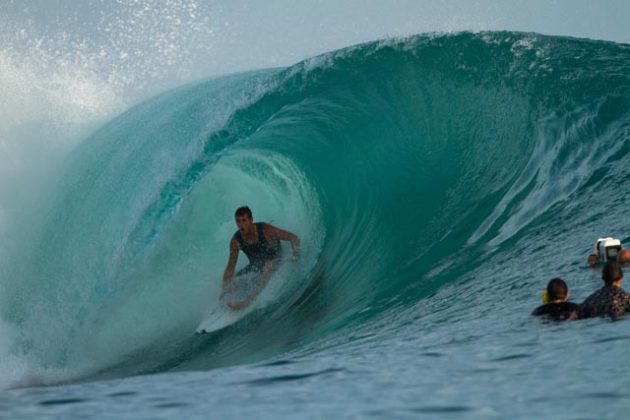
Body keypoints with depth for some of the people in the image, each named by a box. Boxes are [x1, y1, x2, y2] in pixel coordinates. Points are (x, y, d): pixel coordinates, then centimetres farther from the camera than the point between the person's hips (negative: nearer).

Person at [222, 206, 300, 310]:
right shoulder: (235, 241, -13)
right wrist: (224, 291, -15)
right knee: (233, 284, -12)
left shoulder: (265, 230, -23)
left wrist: (295, 256, -33)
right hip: (255, 266, 5)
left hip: (276, 263, -5)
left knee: (269, 265, -37)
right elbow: (230, 267, -7)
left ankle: (247, 301, -45)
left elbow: (294, 238, -17)